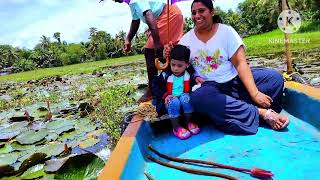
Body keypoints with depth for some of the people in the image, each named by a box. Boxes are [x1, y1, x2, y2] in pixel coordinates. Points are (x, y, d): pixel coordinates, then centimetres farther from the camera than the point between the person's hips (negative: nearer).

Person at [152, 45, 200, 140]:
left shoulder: (189, 75, -4)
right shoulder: (165, 75, -8)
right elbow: (155, 85, -4)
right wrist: (165, 95, -14)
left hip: (184, 98, 2)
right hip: (170, 101, -1)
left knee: (185, 98, -31)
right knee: (174, 102, -34)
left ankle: (188, 122, -10)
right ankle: (176, 127, -19)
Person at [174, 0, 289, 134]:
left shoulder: (226, 31, -3)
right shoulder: (186, 40, 2)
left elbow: (240, 63, -11)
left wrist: (255, 93, -21)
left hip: (236, 81, 0)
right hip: (210, 87, 1)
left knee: (275, 77, -17)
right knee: (198, 98, -35)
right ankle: (260, 112, -24)